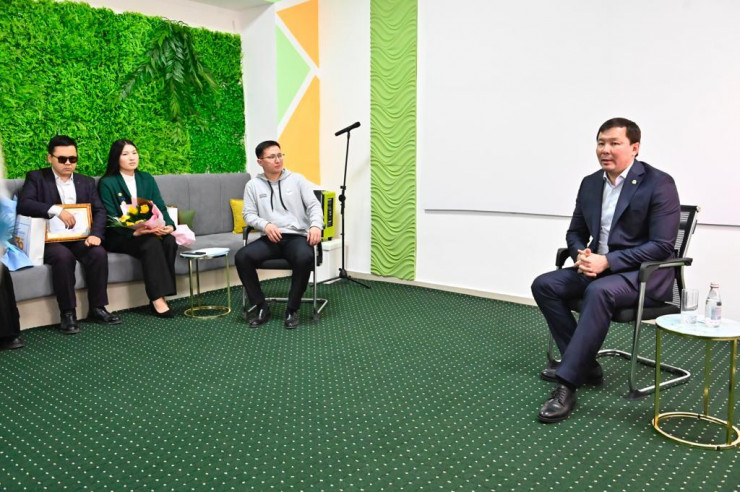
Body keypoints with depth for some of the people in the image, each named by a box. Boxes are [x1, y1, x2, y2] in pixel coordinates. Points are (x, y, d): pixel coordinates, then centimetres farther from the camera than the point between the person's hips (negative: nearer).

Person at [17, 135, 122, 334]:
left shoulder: (87, 182, 15)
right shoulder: (36, 178, 5)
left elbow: (99, 211, 5)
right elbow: (23, 204, -12)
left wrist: (95, 234, -15)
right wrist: (55, 209, -26)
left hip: (78, 237, 3)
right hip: (49, 239, -3)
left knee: (99, 253, -27)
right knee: (64, 256, -35)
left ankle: (97, 308, -15)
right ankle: (67, 313, -23)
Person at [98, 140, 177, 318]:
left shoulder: (146, 179, 14)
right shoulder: (107, 183, -1)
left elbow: (160, 207, 6)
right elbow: (111, 218, -10)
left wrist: (169, 225, -16)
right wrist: (135, 231, -27)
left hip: (149, 230, 4)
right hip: (119, 237, -4)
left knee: (170, 241, -28)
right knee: (152, 244, -34)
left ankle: (161, 296, -24)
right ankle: (157, 299, -32)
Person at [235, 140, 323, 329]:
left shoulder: (297, 179, 9)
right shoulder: (253, 185, 11)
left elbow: (314, 205, 4)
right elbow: (249, 214, 6)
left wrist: (316, 225, -18)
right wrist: (266, 225, -16)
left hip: (297, 236, -1)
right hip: (270, 238, 2)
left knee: (305, 258, -36)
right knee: (241, 257, -26)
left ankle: (292, 310, -17)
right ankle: (262, 308, -10)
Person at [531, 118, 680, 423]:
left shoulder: (659, 184, -12)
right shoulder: (590, 183, 7)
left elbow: (662, 246, -17)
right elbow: (576, 232, 15)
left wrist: (608, 261, -25)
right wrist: (582, 254, -10)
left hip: (645, 274, -7)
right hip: (600, 266, 7)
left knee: (599, 292, -36)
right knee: (543, 285, -11)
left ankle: (567, 383, -32)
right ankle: (584, 364, -5)